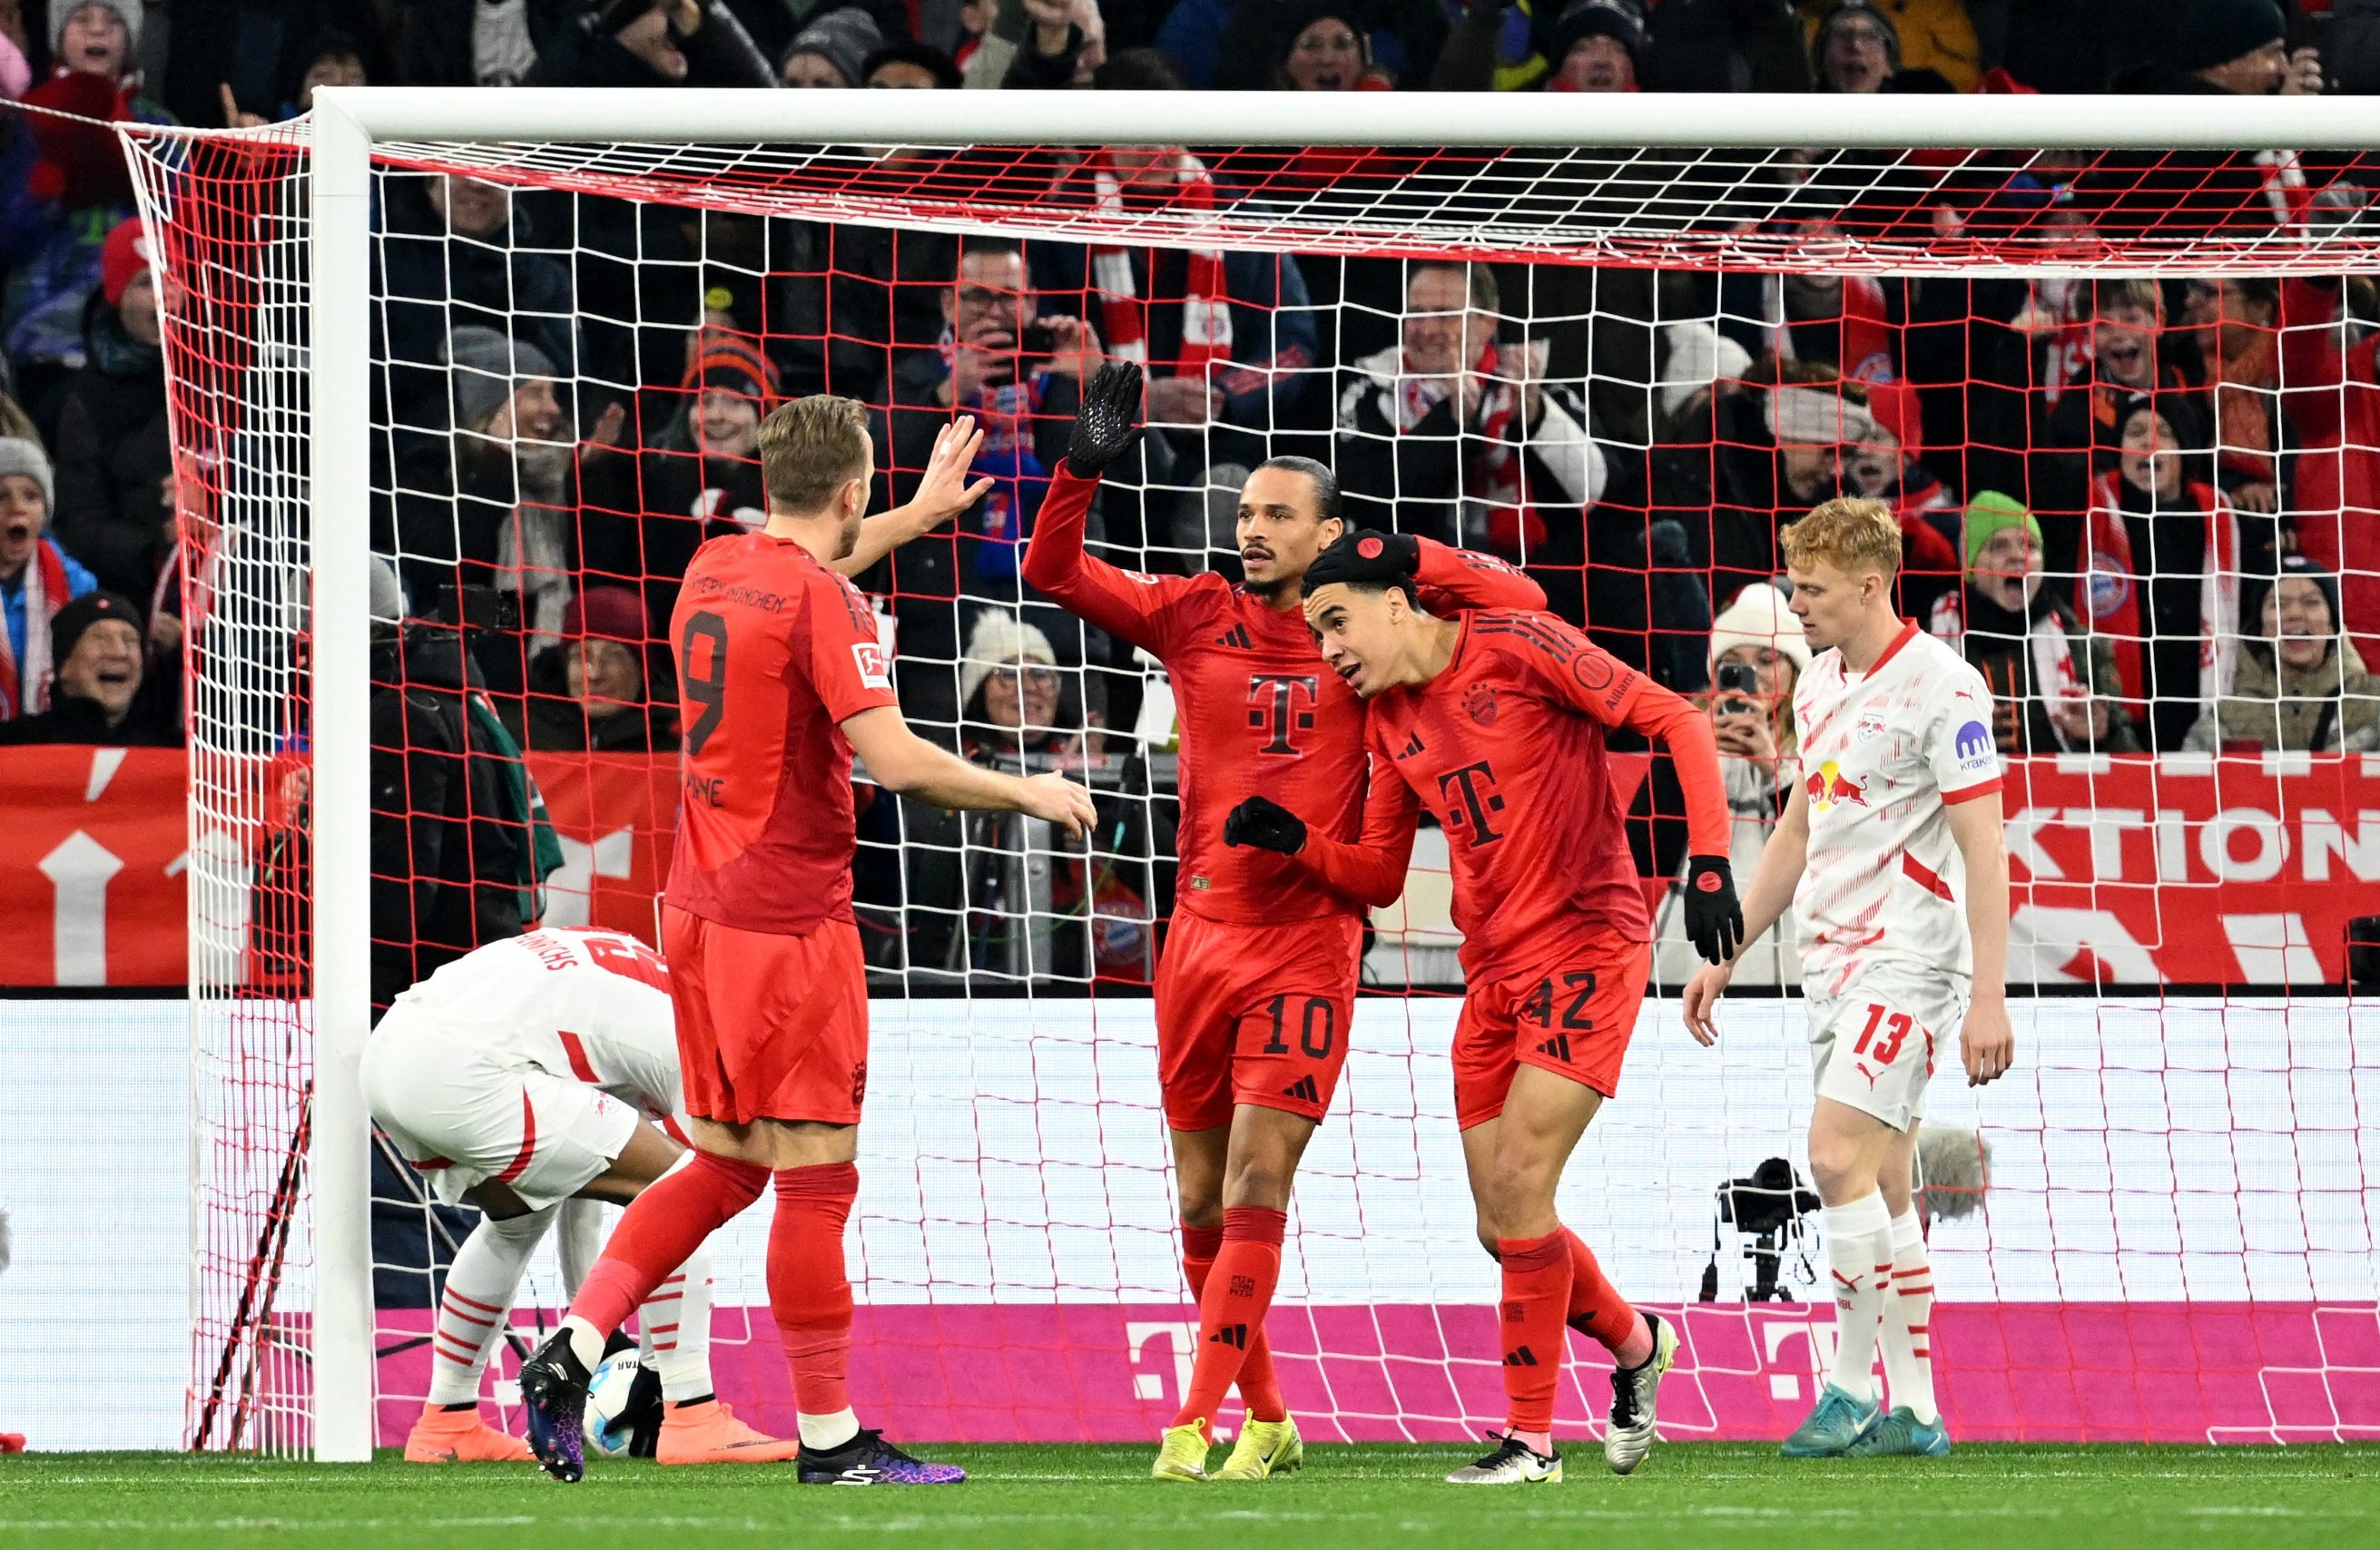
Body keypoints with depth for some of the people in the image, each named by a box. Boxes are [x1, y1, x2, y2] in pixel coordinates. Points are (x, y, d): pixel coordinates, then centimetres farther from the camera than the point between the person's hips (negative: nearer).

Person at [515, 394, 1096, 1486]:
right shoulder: (824, 605, -15)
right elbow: (894, 761, -22)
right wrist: (1026, 792, -9)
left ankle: (573, 1348, 5)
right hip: (790, 924, -8)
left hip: (701, 908, 8)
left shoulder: (716, 568, 10)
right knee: (816, 1179, -2)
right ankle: (830, 1438, 1)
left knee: (725, 1165, 16)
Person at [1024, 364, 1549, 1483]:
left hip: (1309, 940, -3)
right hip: (1200, 935, 3)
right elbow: (1052, 573, 5)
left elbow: (1520, 602, 3)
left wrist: (1410, 560, -11)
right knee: (1202, 1198, 7)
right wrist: (1084, 469, -10)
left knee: (1257, 1181, -13)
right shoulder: (1197, 617, 7)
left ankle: (1197, 1425, -14)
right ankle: (1267, 1420, 21)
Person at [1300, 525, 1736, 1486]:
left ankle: (1531, 1439, -7)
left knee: (1520, 1188, -15)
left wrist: (1708, 863, -20)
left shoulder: (1518, 646, -10)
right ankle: (1634, 1343, 31)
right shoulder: (1387, 715, 11)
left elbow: (1677, 721, -11)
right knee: (1501, 1225, 5)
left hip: (1587, 945, -7)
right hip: (1493, 971, 7)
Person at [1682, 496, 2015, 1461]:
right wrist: (1724, 956, 22)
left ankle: (1851, 1387, -9)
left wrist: (1989, 997, -19)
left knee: (1840, 1155, -17)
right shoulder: (1820, 684, 13)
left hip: (1908, 958, -8)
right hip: (1831, 963, 8)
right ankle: (1913, 1411, 9)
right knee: (1880, 1185, 7)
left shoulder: (1942, 685, -12)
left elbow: (1983, 847, -15)